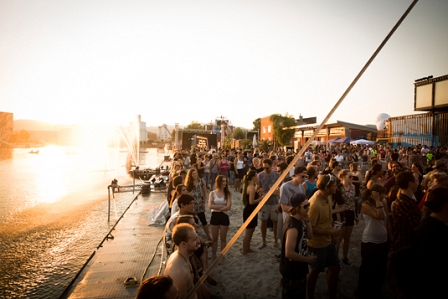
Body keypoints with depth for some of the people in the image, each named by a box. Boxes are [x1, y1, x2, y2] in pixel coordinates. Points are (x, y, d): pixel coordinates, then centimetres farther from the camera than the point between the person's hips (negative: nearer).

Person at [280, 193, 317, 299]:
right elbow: (289, 253, -32)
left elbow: (309, 236, 6)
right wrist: (308, 259, -18)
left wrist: (307, 221, -9)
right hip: (292, 271, -9)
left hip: (299, 269, 9)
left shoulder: (299, 220, -3)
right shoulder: (293, 227, -32)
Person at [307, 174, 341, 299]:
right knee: (315, 271, 12)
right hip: (317, 244, -8)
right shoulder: (315, 204, -31)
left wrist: (333, 234, 8)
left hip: (328, 241, 8)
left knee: (335, 267, 19)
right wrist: (330, 232, -21)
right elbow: (310, 228, -26)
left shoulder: (327, 196, -5)